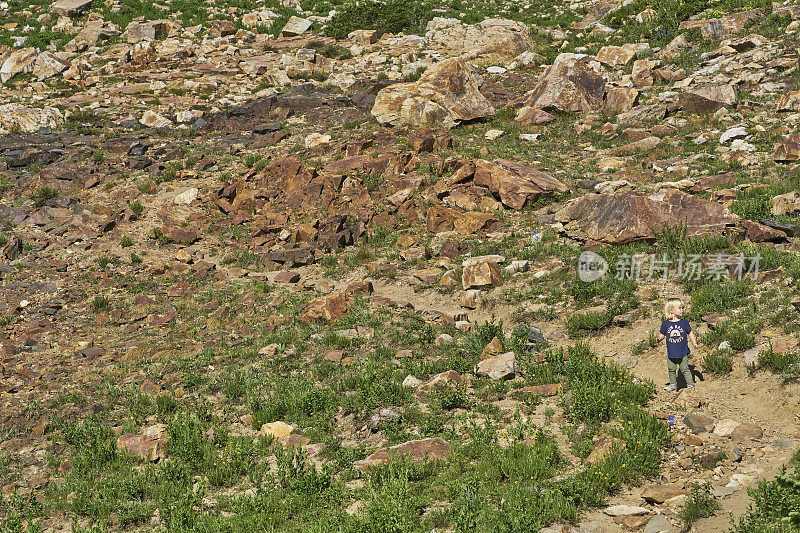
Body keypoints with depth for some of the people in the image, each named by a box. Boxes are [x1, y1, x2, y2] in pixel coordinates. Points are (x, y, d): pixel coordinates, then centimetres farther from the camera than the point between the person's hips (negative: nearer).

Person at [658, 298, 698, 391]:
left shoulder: (684, 323, -1)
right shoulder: (666, 324, -1)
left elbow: (690, 333, 9)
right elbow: (662, 335, 6)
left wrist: (694, 343, 0)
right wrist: (659, 339, -15)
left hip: (683, 352, -1)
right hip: (671, 353, 1)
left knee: (684, 369, 0)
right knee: (671, 369, 8)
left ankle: (690, 384, 12)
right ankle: (673, 385, 22)